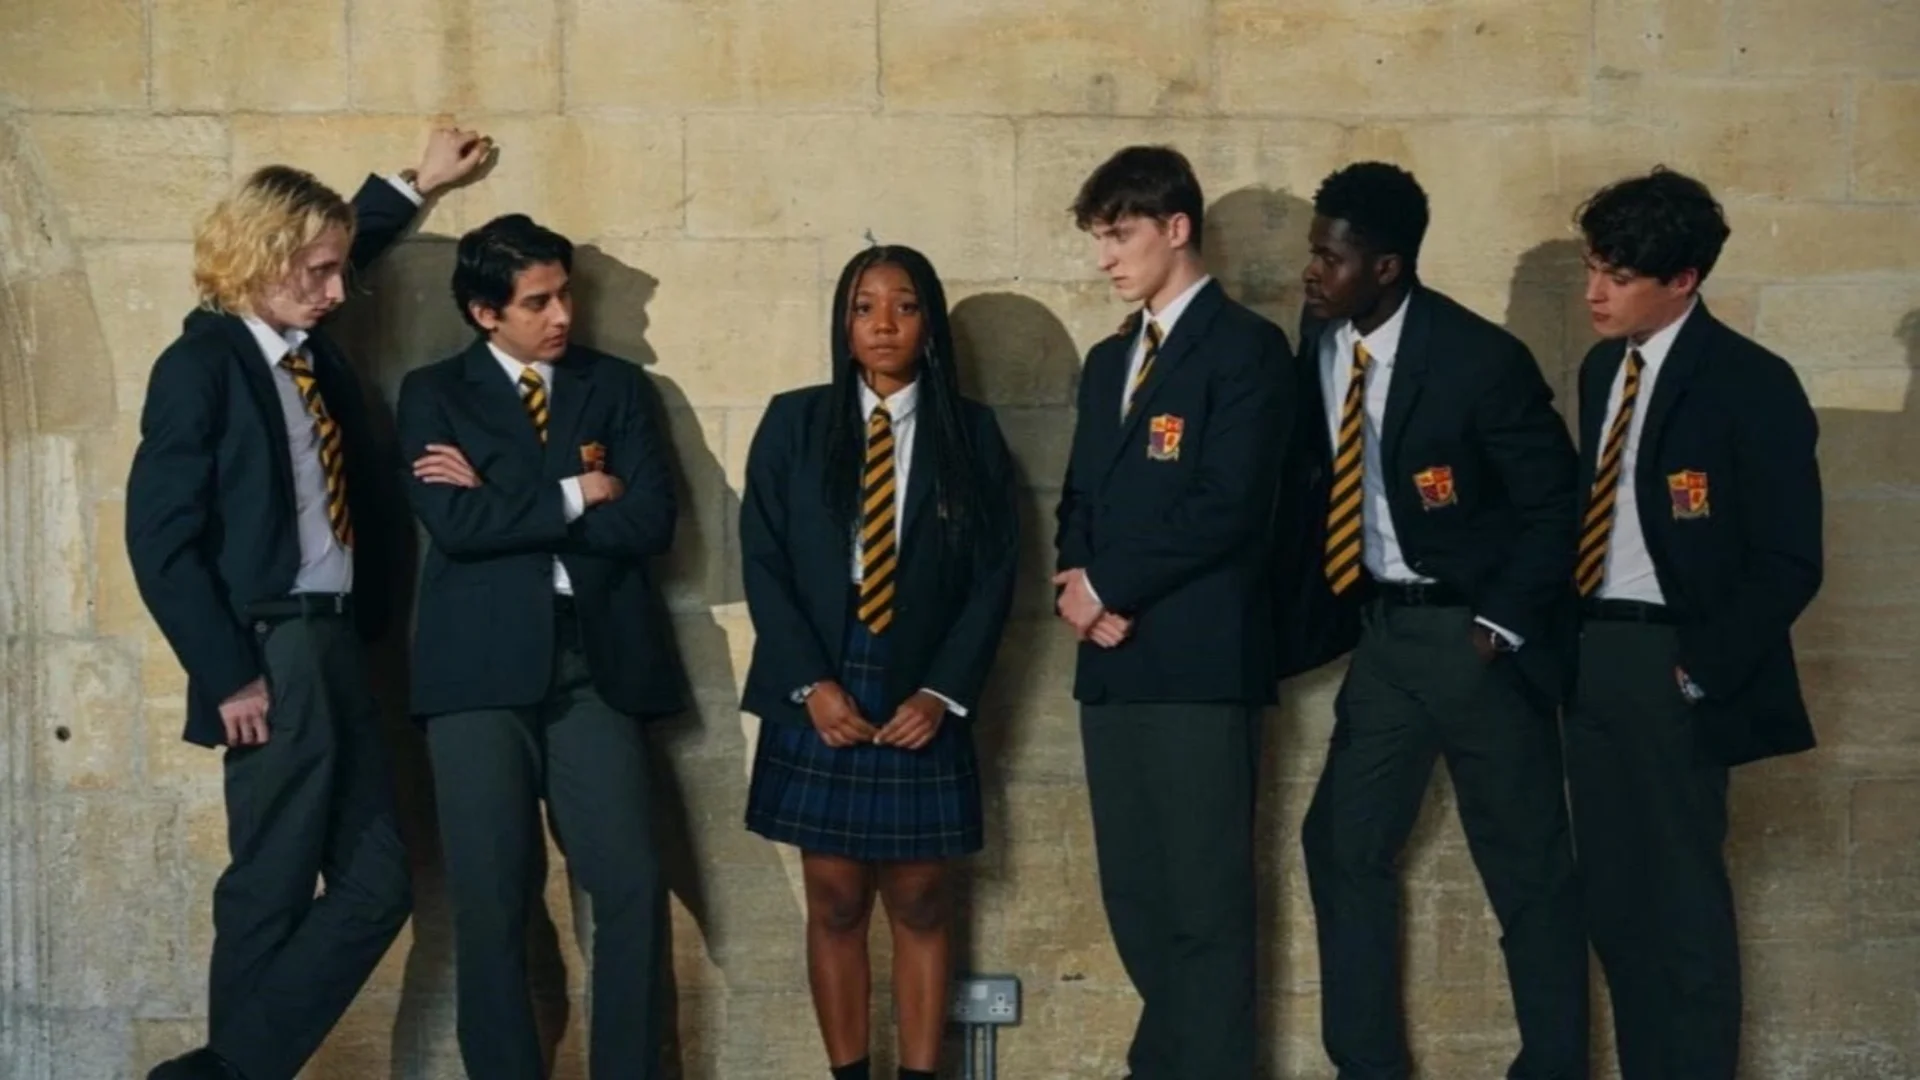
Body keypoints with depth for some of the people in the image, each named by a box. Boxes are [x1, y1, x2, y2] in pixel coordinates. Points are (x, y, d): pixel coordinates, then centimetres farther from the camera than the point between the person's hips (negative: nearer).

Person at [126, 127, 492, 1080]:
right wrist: (228, 674, -15)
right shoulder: (201, 363, -10)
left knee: (375, 887, 7)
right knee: (271, 893, -1)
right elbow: (160, 541, -14)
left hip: (336, 648, 8)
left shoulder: (305, 344, 12)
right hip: (270, 660, -8)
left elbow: (328, 244, 37)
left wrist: (415, 185, 41)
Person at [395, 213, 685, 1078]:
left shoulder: (618, 387, 11)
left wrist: (503, 505, -5)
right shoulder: (434, 394, 7)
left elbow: (650, 523, -4)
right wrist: (576, 496, -5)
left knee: (634, 888, -5)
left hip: (598, 662, 1)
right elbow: (454, 525, -9)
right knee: (490, 900, 2)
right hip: (483, 667, -1)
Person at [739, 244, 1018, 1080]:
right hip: (820, 695, 0)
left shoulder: (972, 431, 6)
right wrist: (812, 683, -10)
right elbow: (762, 560, 0)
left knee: (921, 903, 5)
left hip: (923, 700, 0)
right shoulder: (794, 423, 5)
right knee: (836, 903, 4)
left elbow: (995, 572, 2)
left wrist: (944, 691, -8)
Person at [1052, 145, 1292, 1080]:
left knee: (1204, 900, -3)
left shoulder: (1245, 346, -5)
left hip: (1199, 661, -7)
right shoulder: (1108, 360, 20)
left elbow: (1227, 507, -15)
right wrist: (1077, 584, -2)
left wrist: (1108, 584, -9)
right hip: (1113, 661, 8)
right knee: (1133, 898, 11)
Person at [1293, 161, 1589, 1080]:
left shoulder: (1480, 358, -16)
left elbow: (1554, 503, -11)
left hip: (1475, 634, -6)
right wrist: (1335, 608, 2)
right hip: (1381, 633, 6)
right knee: (1343, 843, 7)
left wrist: (1504, 625, -14)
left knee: (1528, 863, 4)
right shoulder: (1321, 341, 0)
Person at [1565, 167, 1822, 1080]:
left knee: (1681, 901, -1)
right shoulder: (1604, 369, 12)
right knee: (1612, 897, 11)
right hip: (1592, 656, 7)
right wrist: (1567, 638, 8)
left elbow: (1789, 562, -13)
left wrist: (1701, 671, -14)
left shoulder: (1750, 383, -11)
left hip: (1670, 665, -7)